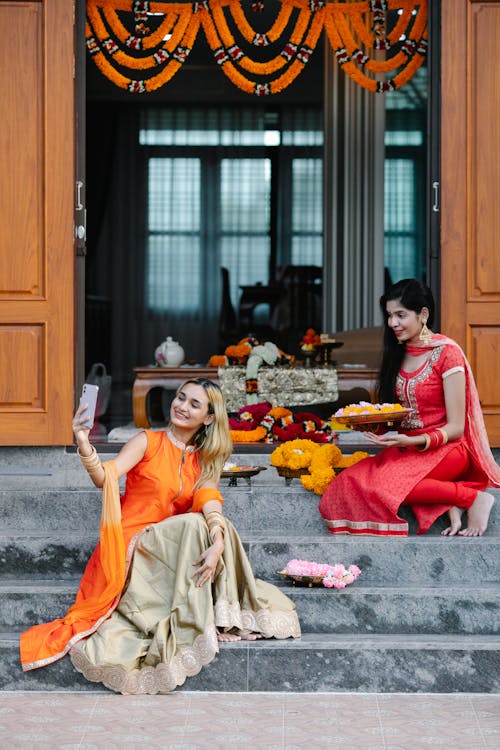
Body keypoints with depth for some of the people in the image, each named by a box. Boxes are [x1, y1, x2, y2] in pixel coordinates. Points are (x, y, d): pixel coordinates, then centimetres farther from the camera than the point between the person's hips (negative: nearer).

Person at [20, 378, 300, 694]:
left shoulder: (204, 461, 13)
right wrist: (84, 446, -36)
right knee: (194, 524, -28)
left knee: (217, 526, -19)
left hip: (170, 553, 5)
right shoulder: (148, 442, 0)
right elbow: (105, 478, -15)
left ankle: (224, 614, -14)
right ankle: (187, 631, -26)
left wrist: (217, 544, -28)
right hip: (131, 545, -5)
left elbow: (211, 506, -7)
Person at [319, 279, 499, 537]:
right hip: (406, 446, 7)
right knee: (351, 480, -24)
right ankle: (448, 505, -17)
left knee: (381, 484, -34)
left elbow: (455, 428, -11)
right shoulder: (398, 354, 12)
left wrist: (413, 441, -25)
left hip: (446, 449, -7)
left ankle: (473, 498, -17)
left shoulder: (446, 352, -9)